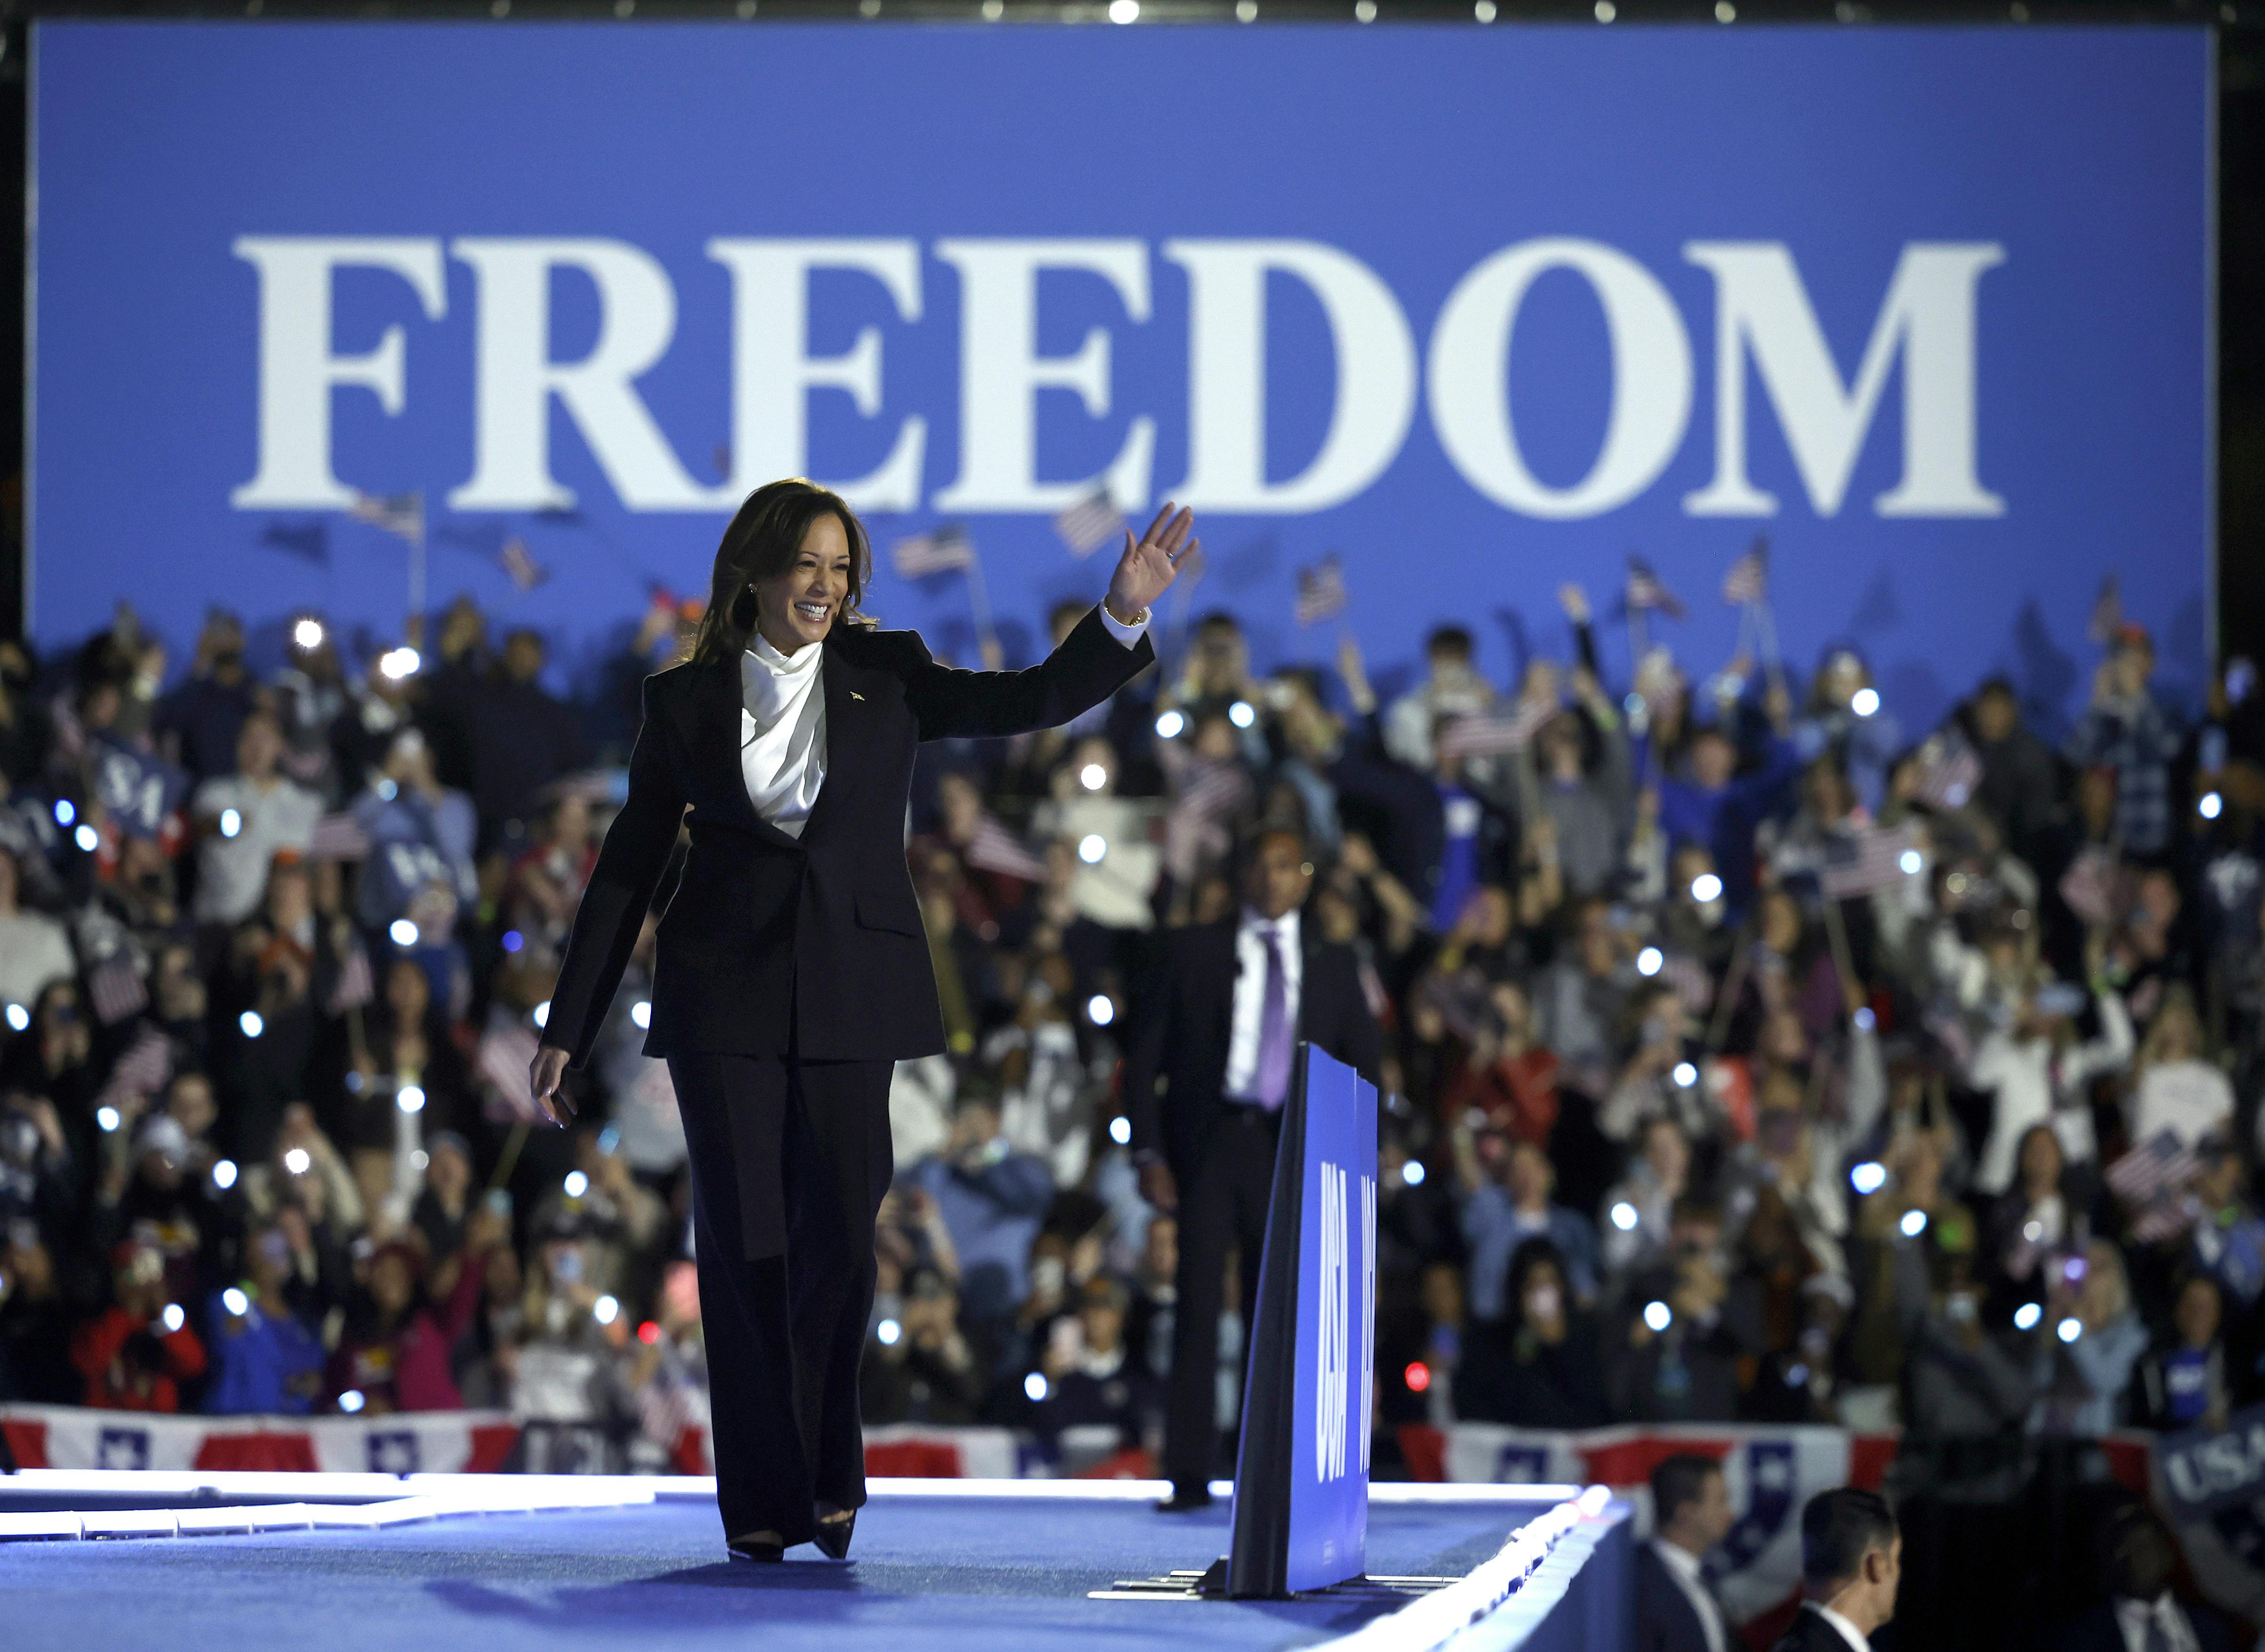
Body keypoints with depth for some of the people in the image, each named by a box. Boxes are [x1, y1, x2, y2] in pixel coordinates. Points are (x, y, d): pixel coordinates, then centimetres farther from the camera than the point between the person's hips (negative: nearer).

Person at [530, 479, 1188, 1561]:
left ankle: (828, 1479, 15)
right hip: (725, 994, 0)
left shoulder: (885, 677, 7)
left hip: (851, 995, 0)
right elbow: (627, 870, 9)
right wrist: (566, 1031, 8)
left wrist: (1122, 616, -23)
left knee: (840, 1234, -3)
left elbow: (1037, 700, -4)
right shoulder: (685, 700, 6)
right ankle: (762, 1502, 5)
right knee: (742, 1240, -2)